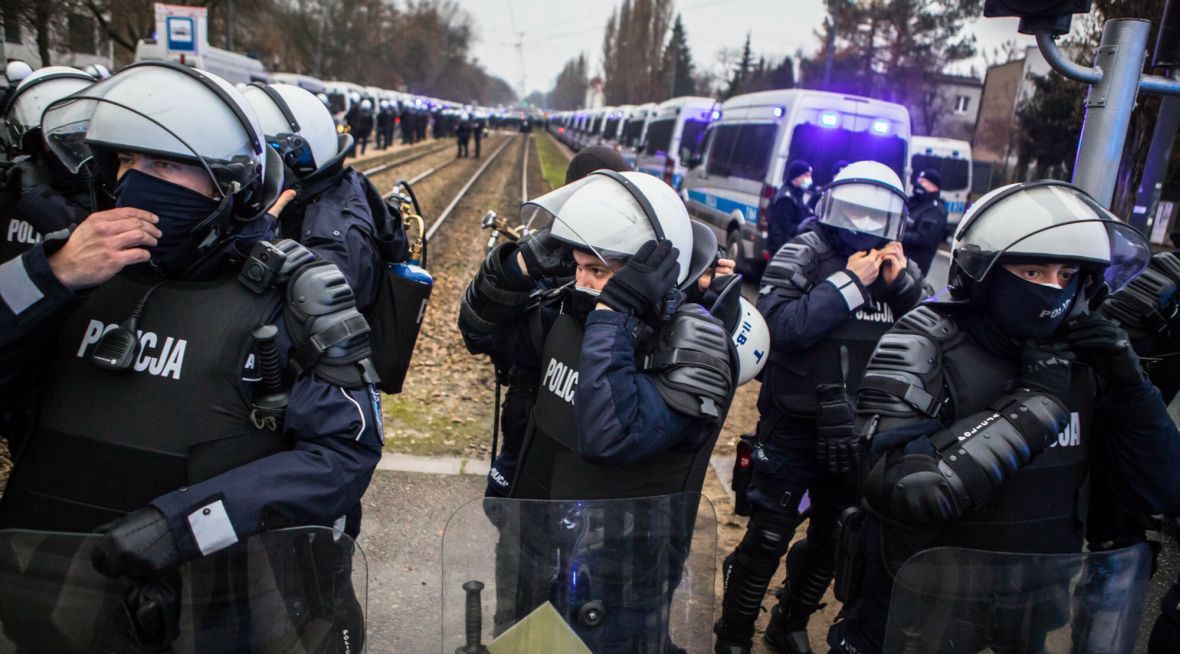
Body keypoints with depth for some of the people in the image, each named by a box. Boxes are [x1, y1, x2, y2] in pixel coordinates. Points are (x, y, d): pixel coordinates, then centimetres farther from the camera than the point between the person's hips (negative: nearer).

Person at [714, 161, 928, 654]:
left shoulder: (899, 270, 4)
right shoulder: (803, 256, -11)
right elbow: (782, 327, -27)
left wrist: (901, 285, -14)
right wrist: (850, 281, -23)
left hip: (856, 435, 6)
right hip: (793, 428, -5)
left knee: (833, 540, 18)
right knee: (767, 538, 2)